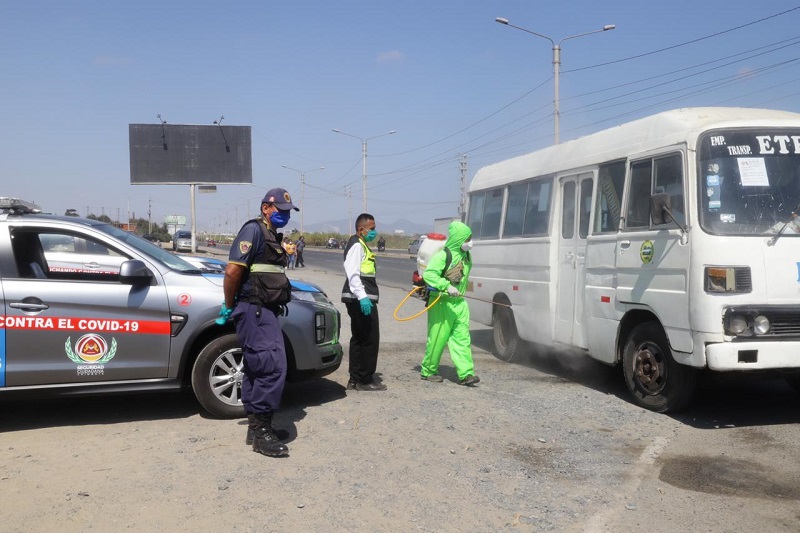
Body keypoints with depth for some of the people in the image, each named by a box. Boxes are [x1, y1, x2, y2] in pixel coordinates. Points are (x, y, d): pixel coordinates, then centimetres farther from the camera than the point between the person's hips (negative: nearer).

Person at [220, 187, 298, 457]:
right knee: (272, 366, -14)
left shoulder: (273, 236, 20)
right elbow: (232, 271, -16)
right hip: (254, 310, -10)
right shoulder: (254, 229, -9)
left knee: (257, 369, 13)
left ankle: (256, 429, 21)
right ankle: (261, 430, -8)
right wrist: (229, 306, -8)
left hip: (265, 311, 10)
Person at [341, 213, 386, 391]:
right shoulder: (357, 245, -12)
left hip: (361, 299, 11)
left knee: (358, 339, 13)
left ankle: (355, 379, 19)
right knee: (370, 339, -6)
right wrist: (362, 297, -29)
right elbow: (353, 274, -22)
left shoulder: (361, 245, 20)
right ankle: (365, 380, 1)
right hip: (361, 300, -11)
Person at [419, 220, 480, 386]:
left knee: (462, 338, 1)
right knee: (437, 338, 2)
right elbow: (428, 274, -24)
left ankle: (466, 373, 0)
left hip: (459, 303, 7)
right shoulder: (443, 255, -16)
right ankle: (427, 371, 18)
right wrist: (447, 286, -32)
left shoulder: (466, 256, 11)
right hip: (442, 303, -7)